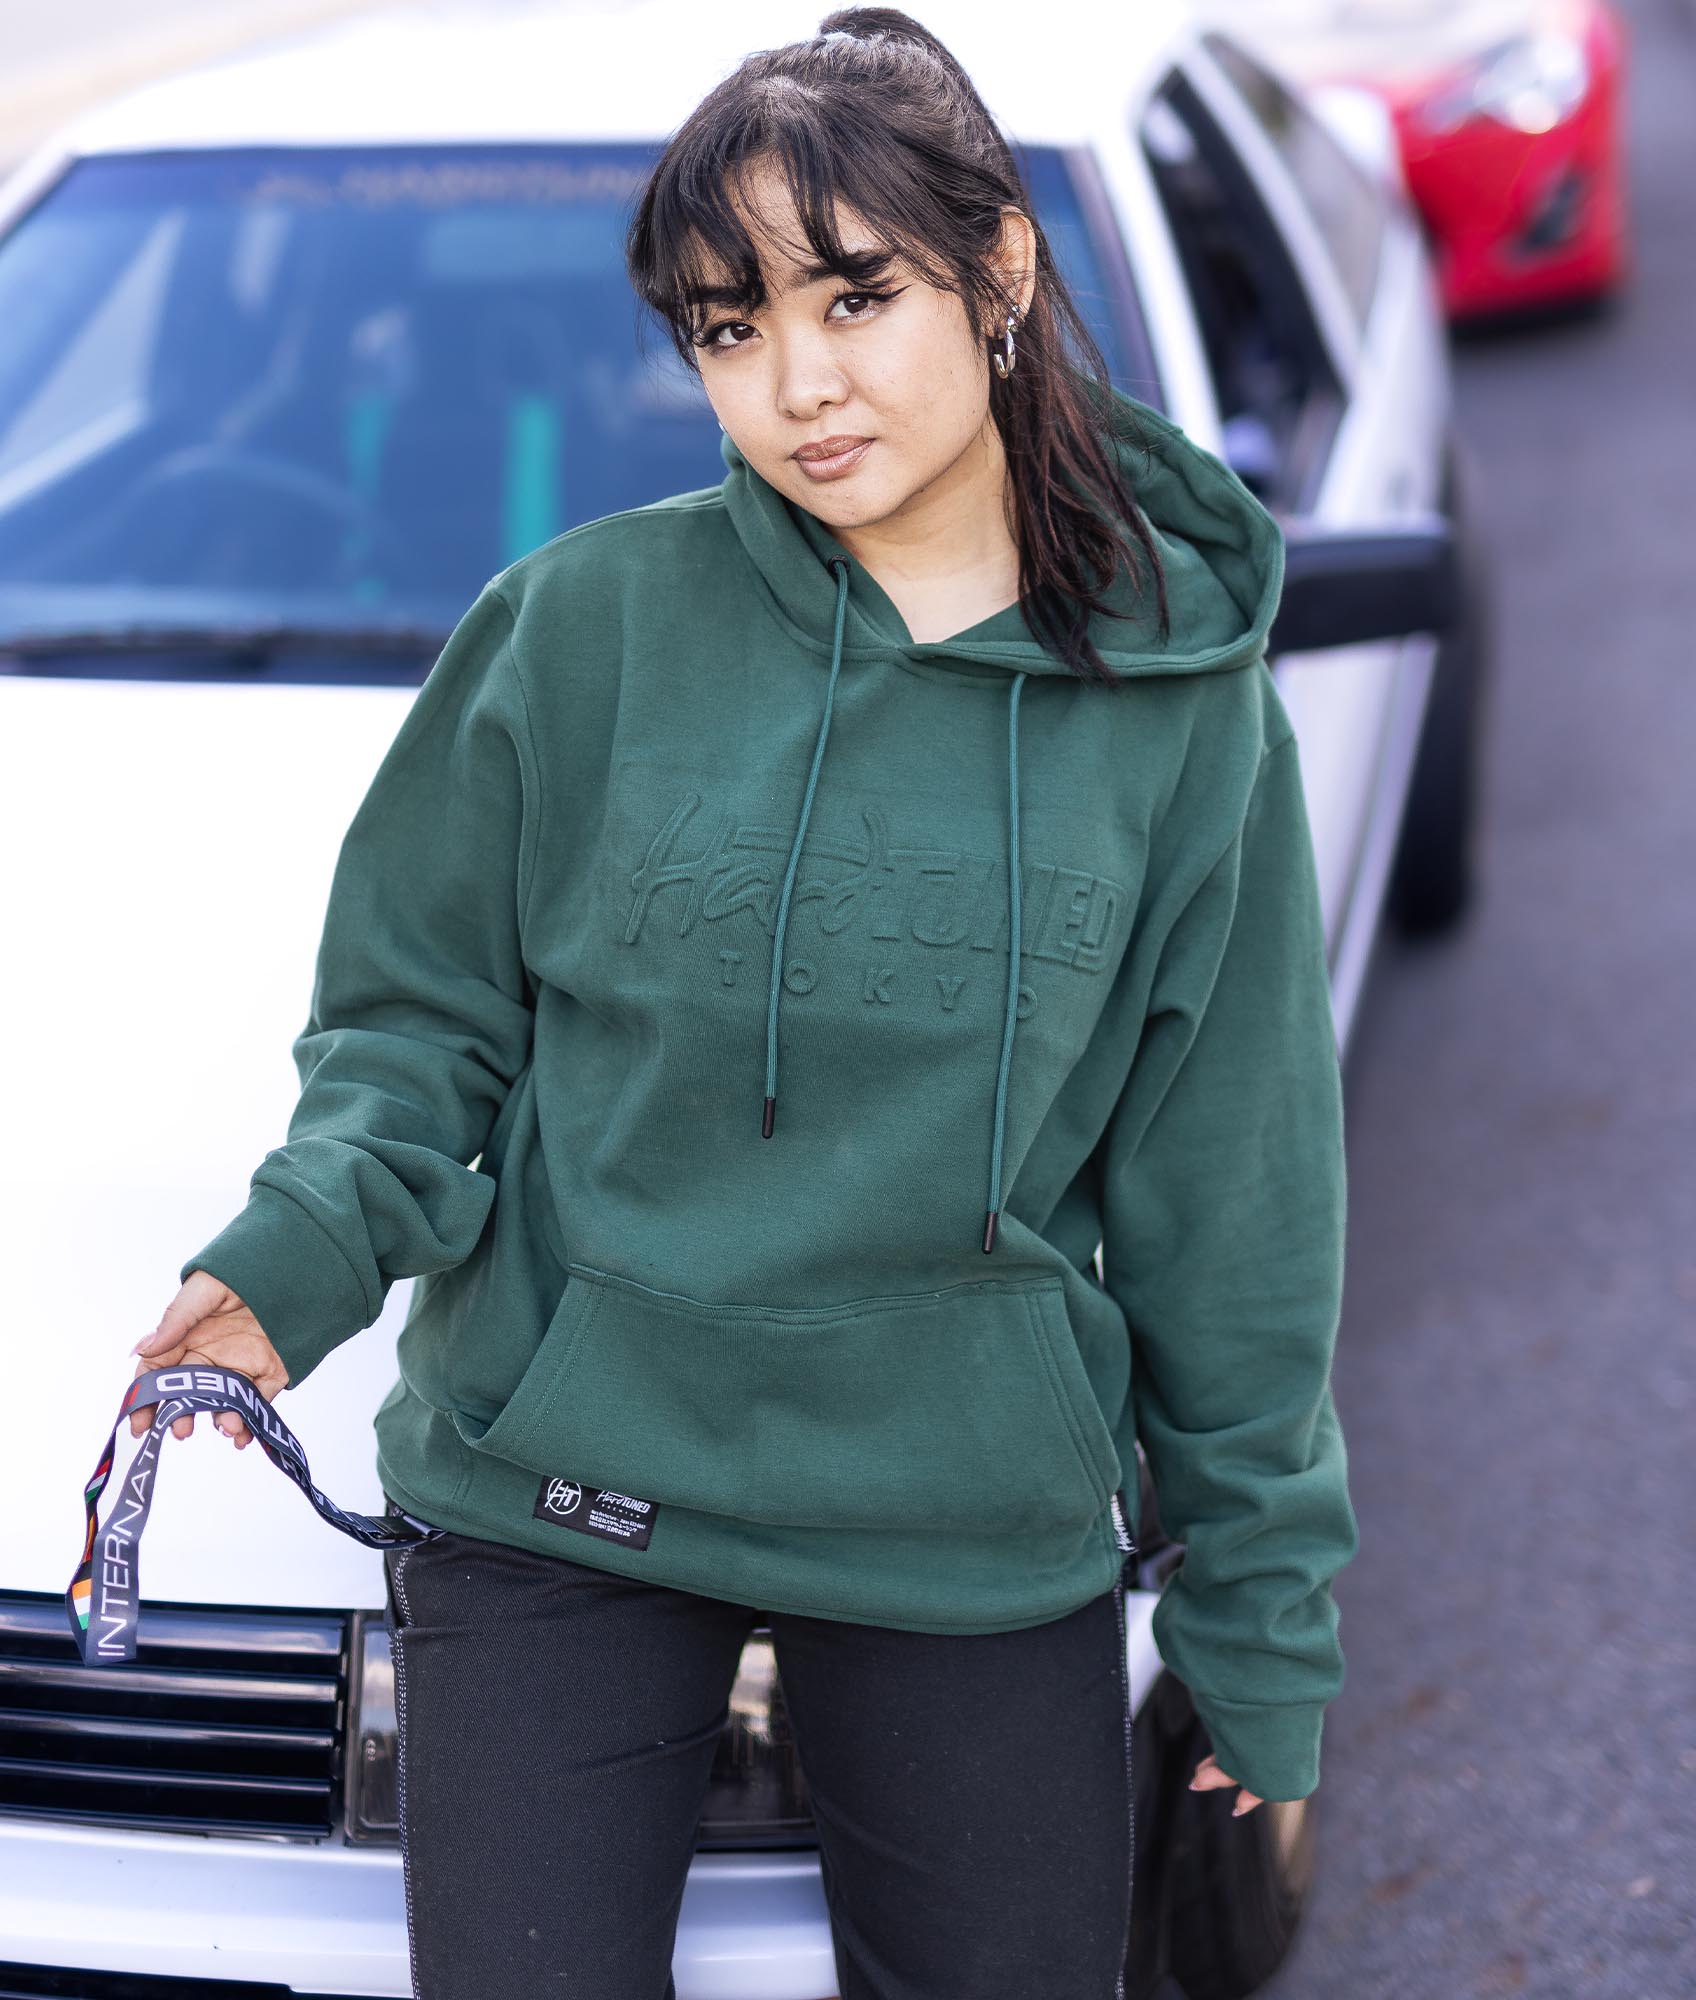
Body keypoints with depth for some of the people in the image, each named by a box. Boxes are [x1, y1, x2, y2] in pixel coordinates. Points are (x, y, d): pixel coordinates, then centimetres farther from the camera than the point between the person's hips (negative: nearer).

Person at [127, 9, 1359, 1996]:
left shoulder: (1183, 700, -3)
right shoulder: (581, 624, -6)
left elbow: (1229, 1204, 3)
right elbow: (418, 1009, 4)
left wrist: (1259, 1613, 7)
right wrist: (305, 1240, -16)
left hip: (978, 1528, 1)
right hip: (551, 1498, -1)